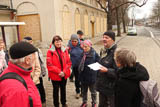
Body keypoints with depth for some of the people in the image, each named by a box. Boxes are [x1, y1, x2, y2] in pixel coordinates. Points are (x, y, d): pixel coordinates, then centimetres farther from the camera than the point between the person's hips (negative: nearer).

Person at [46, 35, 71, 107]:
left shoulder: (65, 50, -1)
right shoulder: (50, 52, -12)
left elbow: (69, 62, -1)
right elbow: (49, 65, -16)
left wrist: (64, 72, -13)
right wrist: (59, 72, -20)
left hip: (64, 75, 4)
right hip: (55, 75, -3)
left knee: (63, 89, 21)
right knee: (56, 90, 14)